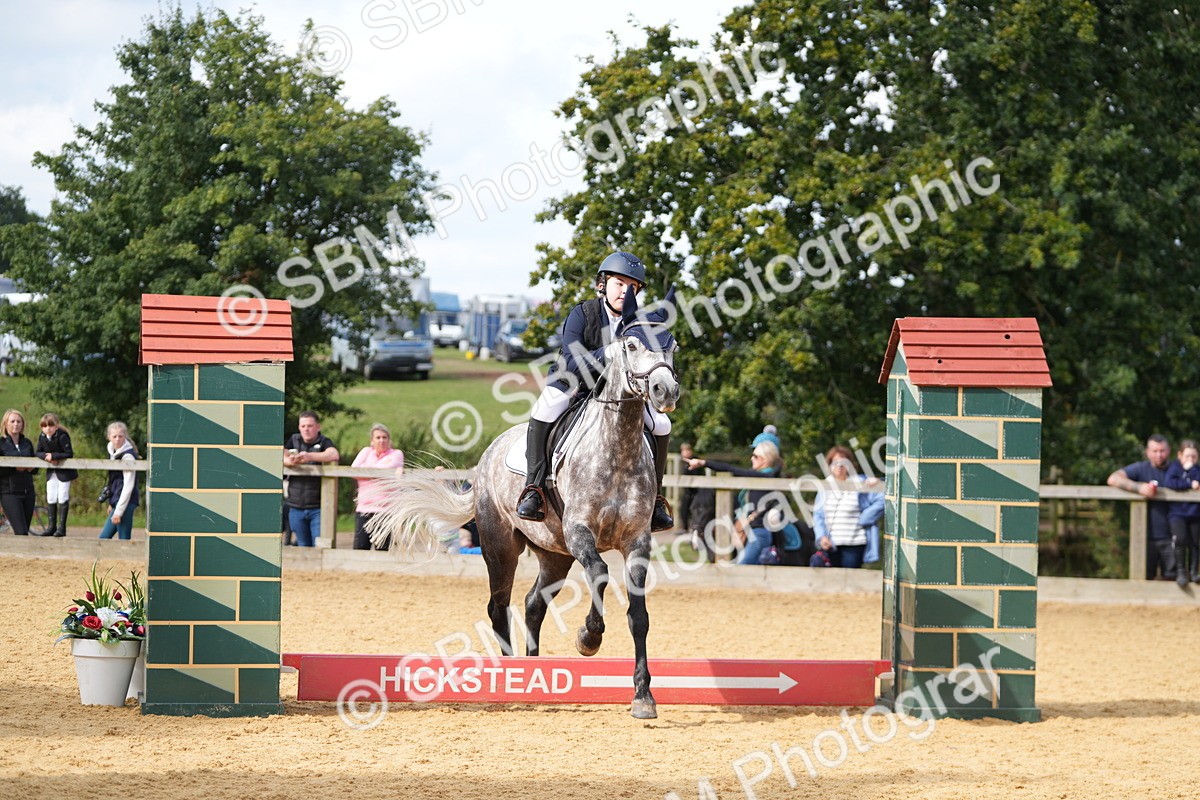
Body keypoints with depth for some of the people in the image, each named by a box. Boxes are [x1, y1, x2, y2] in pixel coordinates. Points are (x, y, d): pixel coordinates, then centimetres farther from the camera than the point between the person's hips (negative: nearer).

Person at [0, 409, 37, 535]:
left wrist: (32, 468, -2)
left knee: (25, 530, 5)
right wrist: (14, 468, -20)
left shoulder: (27, 443, 11)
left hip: (27, 491, 6)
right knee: (21, 532, -15)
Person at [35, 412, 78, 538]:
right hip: (51, 471, 6)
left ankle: (61, 527, 1)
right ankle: (52, 526, 16)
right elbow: (39, 453, 1)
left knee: (63, 498, -4)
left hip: (64, 472, -6)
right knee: (51, 498, 7)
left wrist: (53, 456, -27)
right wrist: (46, 456, -20)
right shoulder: (42, 437, -4)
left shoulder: (62, 437, -22)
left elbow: (69, 454, -26)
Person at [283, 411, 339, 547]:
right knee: (303, 548, 11)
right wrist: (288, 461, -25)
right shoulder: (294, 440, 11)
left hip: (318, 507, -4)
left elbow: (334, 455, -22)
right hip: (296, 507, 4)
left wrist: (310, 457, -38)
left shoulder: (324, 442, -1)